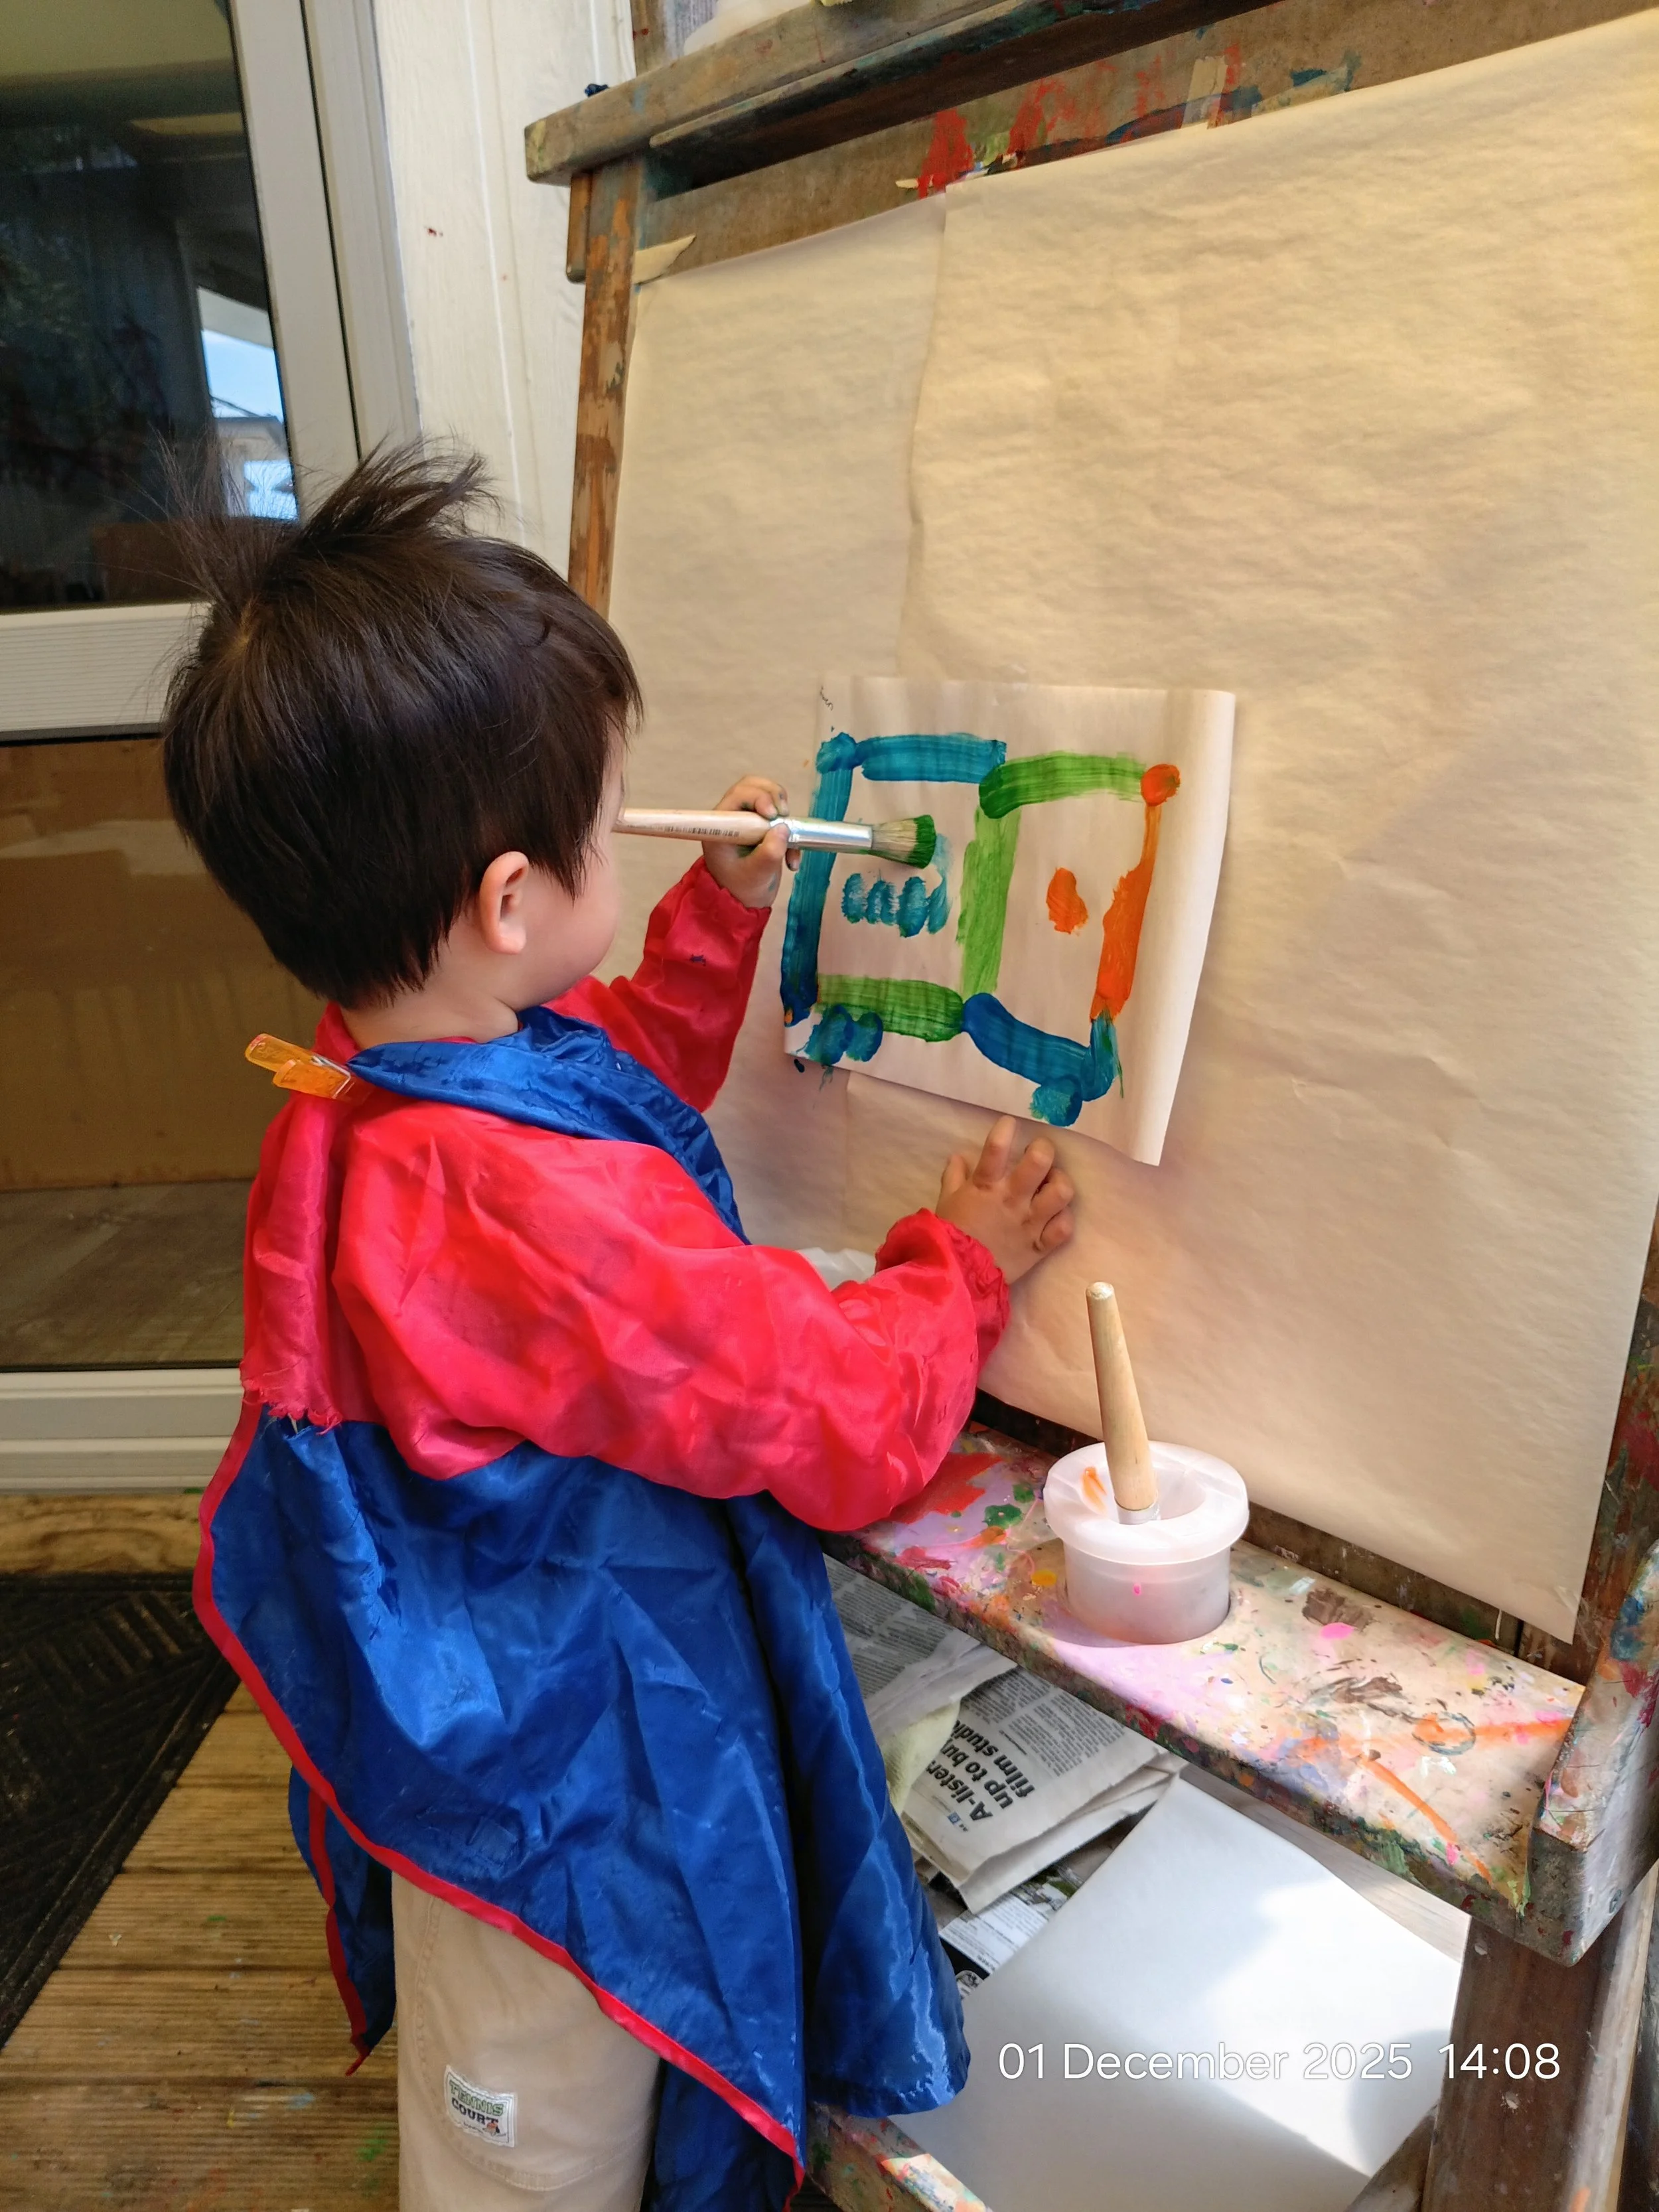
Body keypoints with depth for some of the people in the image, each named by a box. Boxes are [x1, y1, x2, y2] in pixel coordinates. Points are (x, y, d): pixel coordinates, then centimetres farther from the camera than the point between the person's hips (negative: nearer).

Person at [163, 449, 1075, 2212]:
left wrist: (723, 913, 4)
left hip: (472, 1715, 8)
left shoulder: (375, 1102, -10)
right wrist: (963, 1262, -10)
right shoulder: (560, 1217, -41)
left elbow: (631, 1071, 12)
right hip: (561, 1777, -8)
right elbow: (852, 1424, -28)